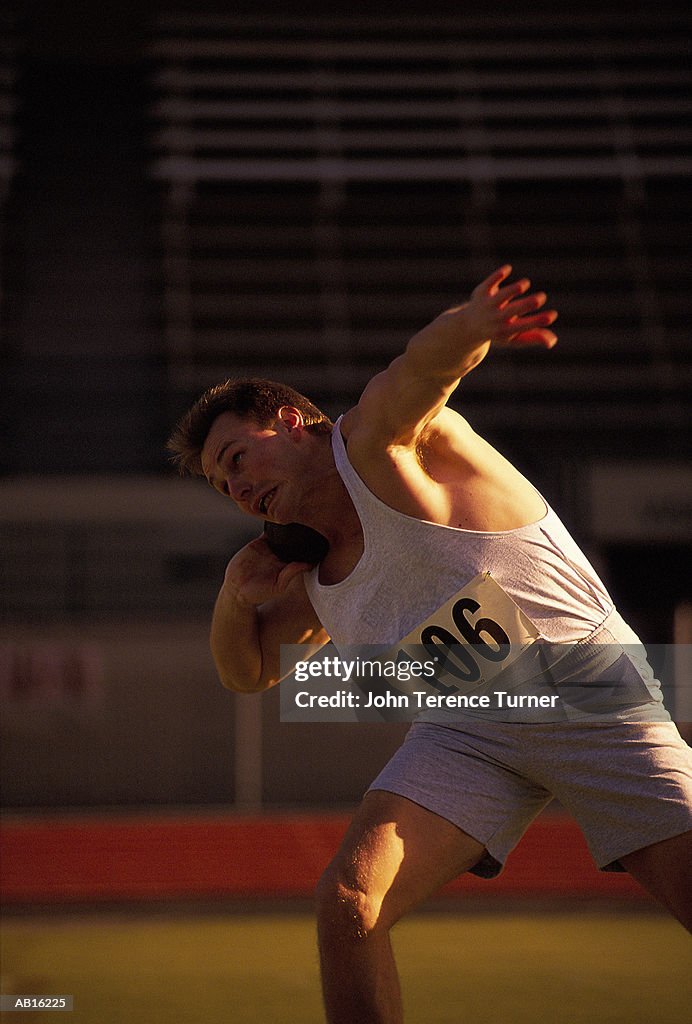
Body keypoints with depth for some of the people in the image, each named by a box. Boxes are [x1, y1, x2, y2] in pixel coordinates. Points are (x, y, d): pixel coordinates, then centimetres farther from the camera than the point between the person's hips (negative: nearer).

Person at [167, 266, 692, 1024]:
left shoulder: (376, 440, -9)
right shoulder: (312, 581, 12)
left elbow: (425, 364, -30)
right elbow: (245, 671, 27)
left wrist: (469, 327, -55)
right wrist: (238, 593, 3)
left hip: (588, 696, -6)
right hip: (467, 728, 6)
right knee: (346, 906, -16)